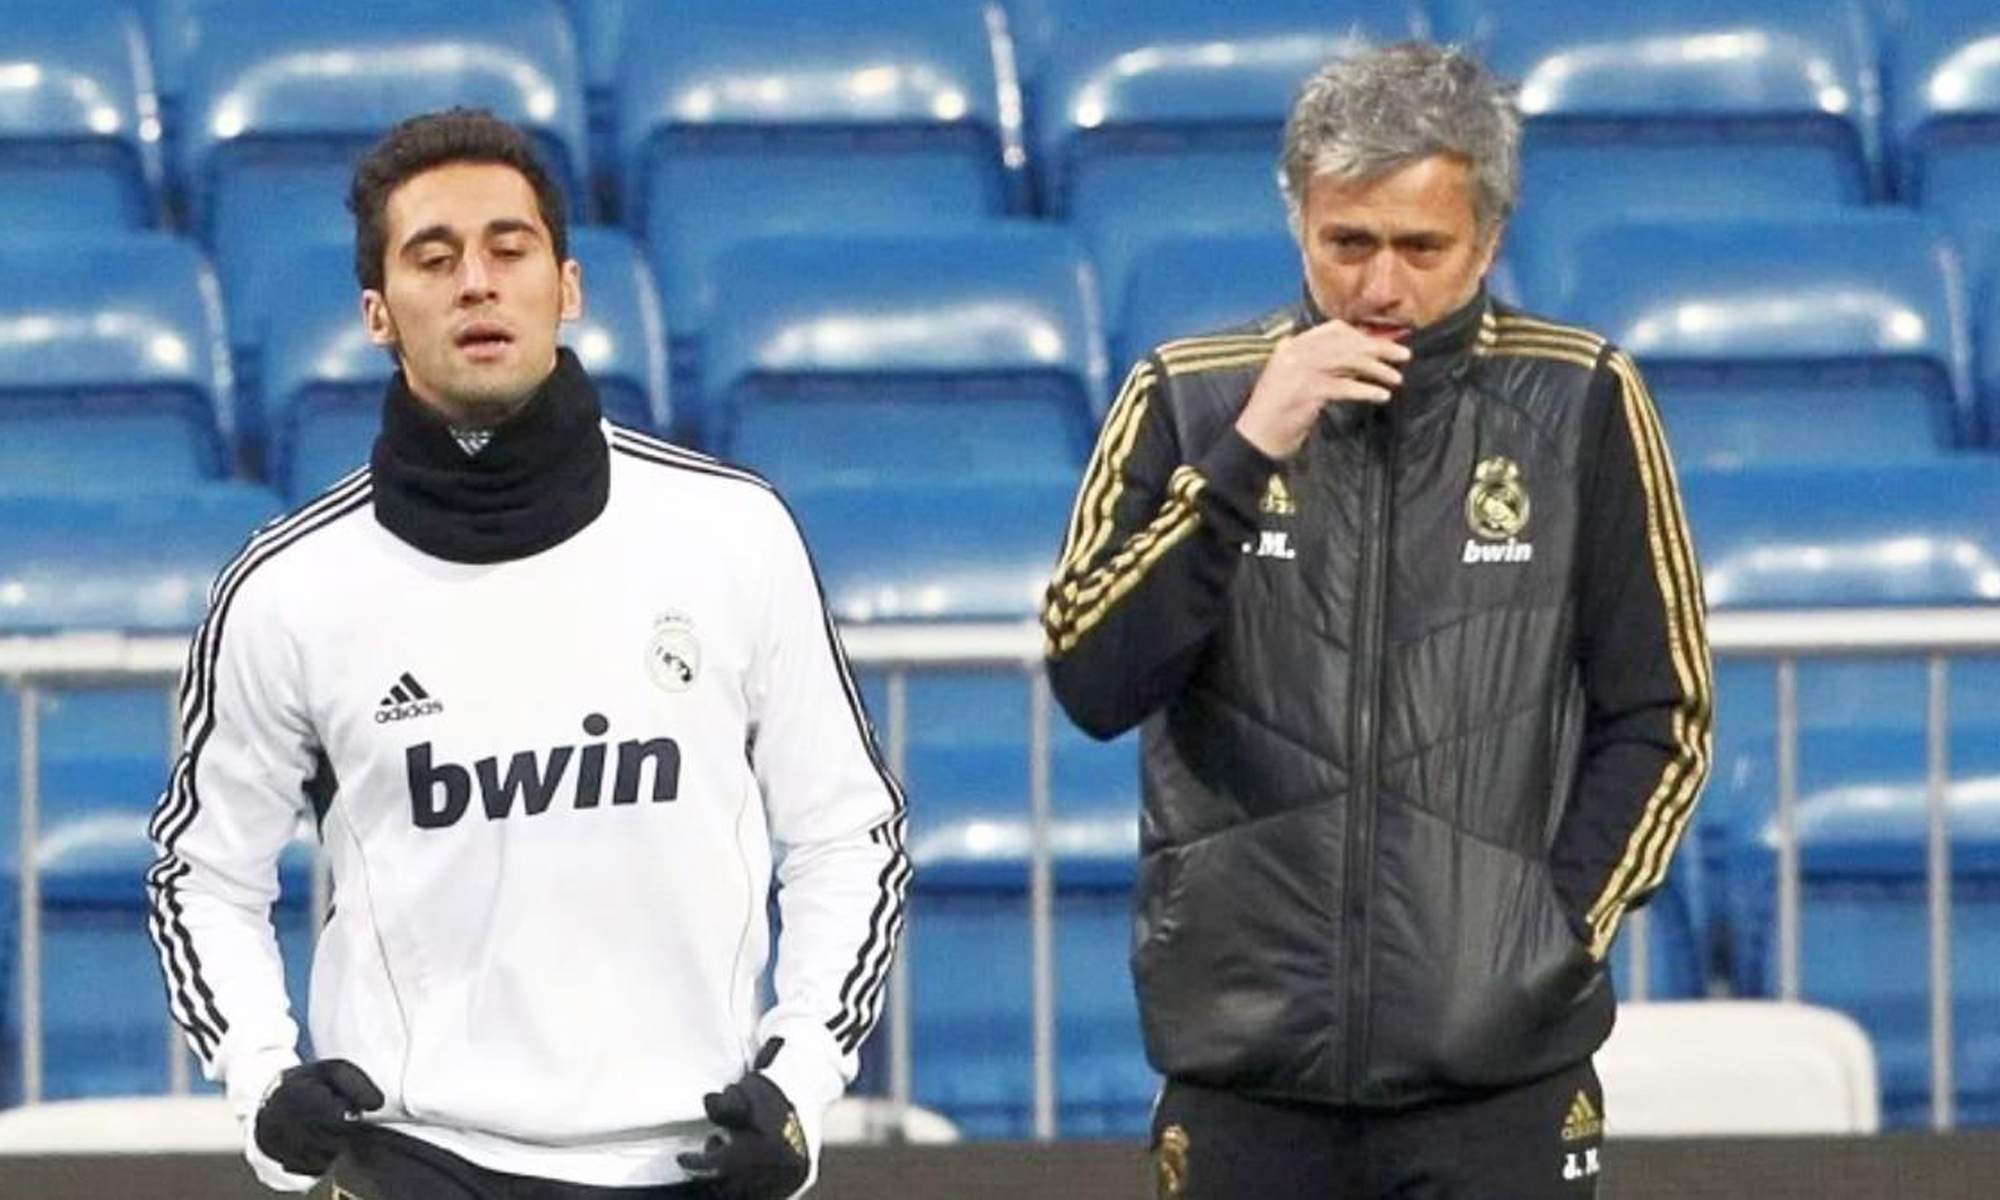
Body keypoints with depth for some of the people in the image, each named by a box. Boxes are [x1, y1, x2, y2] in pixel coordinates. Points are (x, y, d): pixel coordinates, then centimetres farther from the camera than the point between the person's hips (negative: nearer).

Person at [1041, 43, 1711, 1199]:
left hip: (1501, 1073, -1)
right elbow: (1092, 682, -5)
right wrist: (1245, 454, -12)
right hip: (1247, 1069, 1)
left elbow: (1661, 714, 7)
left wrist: (1562, 929, -4)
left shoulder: (1580, 405, 2)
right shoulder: (1189, 399, 4)